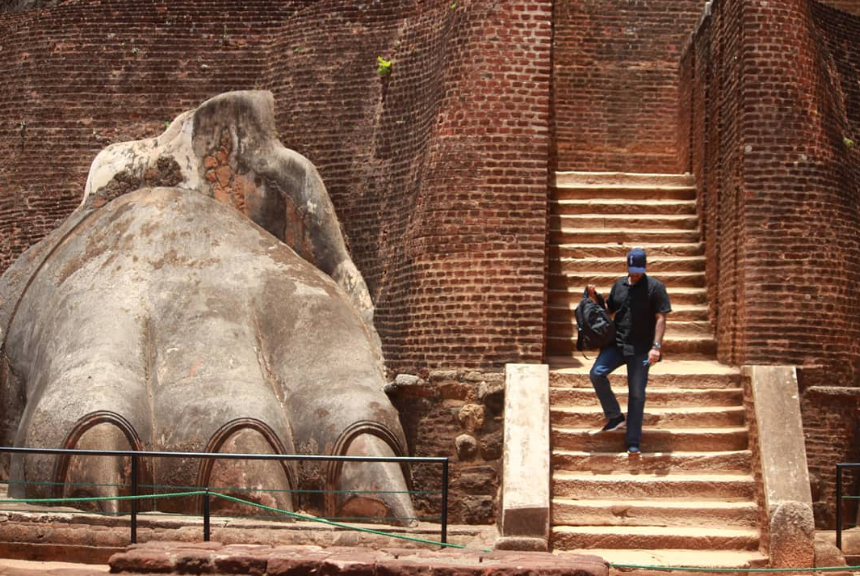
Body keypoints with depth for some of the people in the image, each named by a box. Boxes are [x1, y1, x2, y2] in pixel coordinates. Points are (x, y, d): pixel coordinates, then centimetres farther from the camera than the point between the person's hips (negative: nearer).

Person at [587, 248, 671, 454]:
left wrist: (656, 346, -17)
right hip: (616, 344, 4)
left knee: (637, 394, 0)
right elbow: (609, 310, 22)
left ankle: (633, 442, 6)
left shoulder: (655, 287, -3)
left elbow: (660, 318, -7)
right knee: (597, 373, -19)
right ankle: (615, 416, -1)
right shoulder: (619, 285, 11)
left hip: (641, 348, -4)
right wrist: (594, 298, 3)